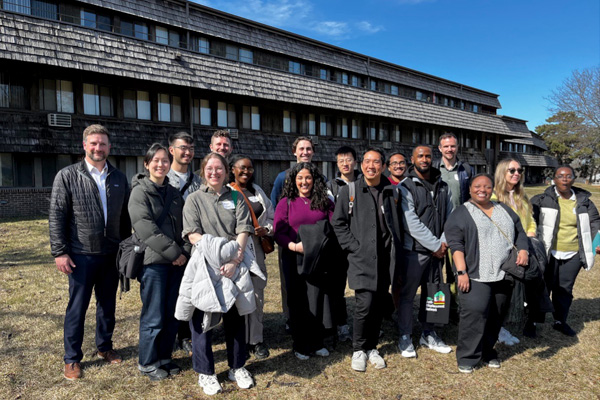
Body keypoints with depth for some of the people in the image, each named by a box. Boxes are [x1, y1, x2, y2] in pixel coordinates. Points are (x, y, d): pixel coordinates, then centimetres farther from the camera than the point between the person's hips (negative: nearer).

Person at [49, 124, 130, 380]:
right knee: (77, 306, 7)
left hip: (112, 254, 4)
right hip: (82, 255, -3)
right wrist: (59, 252, -11)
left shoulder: (119, 178, 7)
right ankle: (72, 358, 23)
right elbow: (56, 216, -6)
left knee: (108, 304, 15)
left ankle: (105, 347, 33)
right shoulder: (67, 176, -3)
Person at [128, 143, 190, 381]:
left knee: (173, 314, 12)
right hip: (153, 262, -6)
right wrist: (174, 252, -16)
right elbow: (146, 229, -15)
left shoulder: (174, 193, 13)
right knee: (154, 316, 3)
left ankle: (164, 357, 29)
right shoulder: (140, 192, -5)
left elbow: (184, 226, 11)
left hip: (178, 261, 6)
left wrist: (186, 252, -5)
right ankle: (147, 363, 22)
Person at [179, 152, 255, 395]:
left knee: (235, 317, 11)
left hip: (234, 267, 2)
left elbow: (243, 231, -2)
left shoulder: (236, 198, 9)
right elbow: (193, 234, -6)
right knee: (202, 319, 5)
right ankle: (205, 372, 21)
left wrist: (235, 260, -18)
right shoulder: (194, 199, 5)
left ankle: (237, 367, 28)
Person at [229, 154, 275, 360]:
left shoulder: (258, 191, 16)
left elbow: (272, 216, 17)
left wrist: (266, 230, -1)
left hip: (256, 248, 4)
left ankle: (255, 339, 16)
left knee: (257, 294, 4)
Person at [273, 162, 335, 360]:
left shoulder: (324, 202, 7)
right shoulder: (286, 203, 2)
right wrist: (294, 245, -20)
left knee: (319, 299, 6)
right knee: (298, 301, 7)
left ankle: (317, 343, 24)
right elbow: (278, 232, -3)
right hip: (294, 259, -1)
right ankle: (300, 346, 21)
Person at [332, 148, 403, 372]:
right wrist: (354, 246, -7)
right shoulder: (349, 191, 0)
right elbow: (338, 223, 1)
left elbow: (398, 225, 15)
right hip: (362, 258, -3)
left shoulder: (392, 193, 9)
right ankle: (359, 349, 13)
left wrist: (396, 251, 6)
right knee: (365, 304, -8)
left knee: (379, 305, 10)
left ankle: (372, 348, 28)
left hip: (385, 258, 4)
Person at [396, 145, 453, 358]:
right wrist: (435, 245, -14)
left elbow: (449, 217, 8)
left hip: (437, 250, 5)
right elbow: (411, 223, -15)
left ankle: (428, 334, 31)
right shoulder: (405, 187, -8)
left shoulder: (442, 187, 9)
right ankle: (405, 337, 18)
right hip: (413, 250, -5)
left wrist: (444, 242, -6)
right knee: (407, 294, 3)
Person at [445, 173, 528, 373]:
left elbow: (519, 233, 20)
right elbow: (455, 244, -8)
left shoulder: (505, 210, 17)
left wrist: (523, 250, 0)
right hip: (475, 275, -5)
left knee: (496, 316, 10)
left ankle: (488, 352, 27)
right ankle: (467, 357, -1)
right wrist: (461, 271, -16)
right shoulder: (461, 213, 0)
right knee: (474, 312, -14)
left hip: (504, 275, 6)